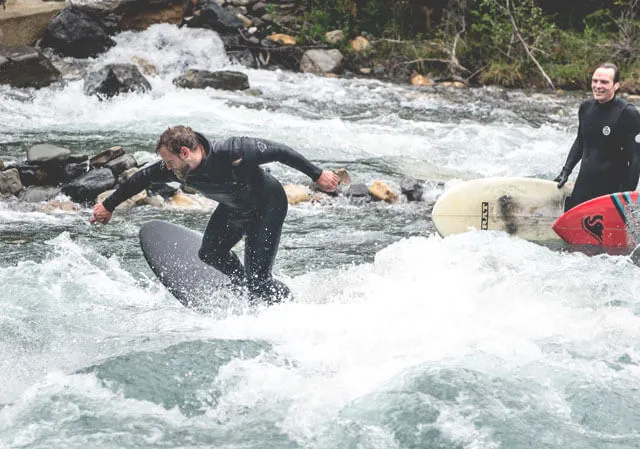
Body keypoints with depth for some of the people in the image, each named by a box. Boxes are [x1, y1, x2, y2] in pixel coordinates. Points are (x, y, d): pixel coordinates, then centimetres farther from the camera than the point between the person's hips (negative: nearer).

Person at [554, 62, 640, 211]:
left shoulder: (628, 113, -14)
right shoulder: (586, 108, 4)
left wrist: (627, 195, -17)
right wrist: (566, 171, 16)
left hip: (612, 188, -6)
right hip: (584, 185, 6)